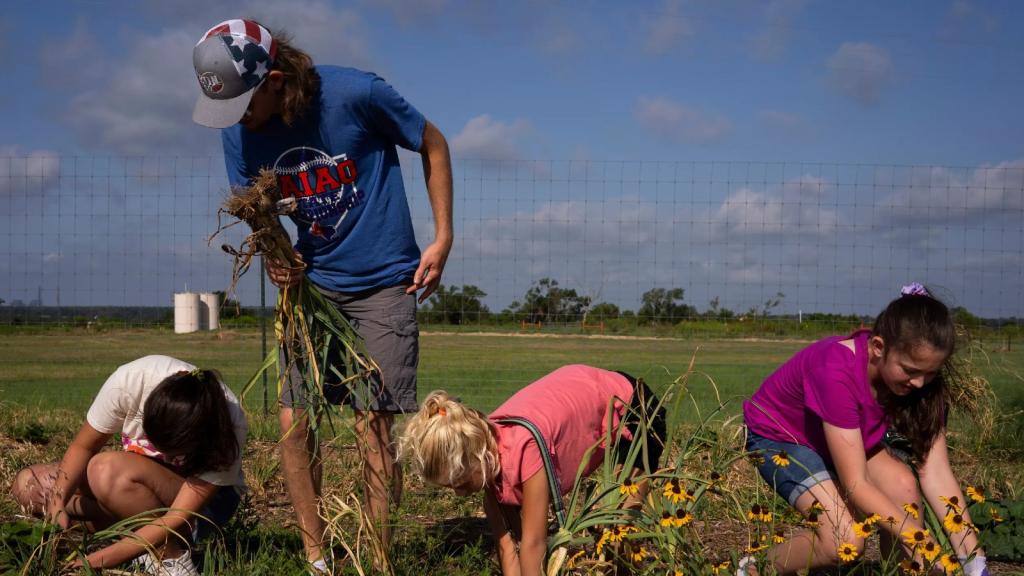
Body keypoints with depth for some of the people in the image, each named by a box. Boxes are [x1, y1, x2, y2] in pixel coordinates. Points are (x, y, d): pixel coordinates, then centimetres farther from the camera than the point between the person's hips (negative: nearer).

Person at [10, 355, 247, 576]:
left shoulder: (227, 429, -35)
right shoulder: (130, 380, -30)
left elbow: (178, 518, -34)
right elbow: (83, 447, -15)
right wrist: (57, 504, -31)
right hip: (140, 482, 5)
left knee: (109, 470, -34)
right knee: (28, 484, -12)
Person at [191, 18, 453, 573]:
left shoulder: (355, 94, -17)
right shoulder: (238, 135, -5)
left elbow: (433, 144, -3)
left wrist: (442, 240, -6)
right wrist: (271, 257, -17)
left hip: (383, 283, -4)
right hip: (310, 283, 4)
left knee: (371, 421, -6)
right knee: (293, 419, -2)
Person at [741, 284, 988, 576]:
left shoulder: (918, 374, -21)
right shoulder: (837, 371, -39)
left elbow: (936, 471, -21)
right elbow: (856, 485, -37)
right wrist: (922, 543, -36)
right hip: (778, 434, -6)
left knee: (904, 486, -21)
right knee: (847, 540, -24)